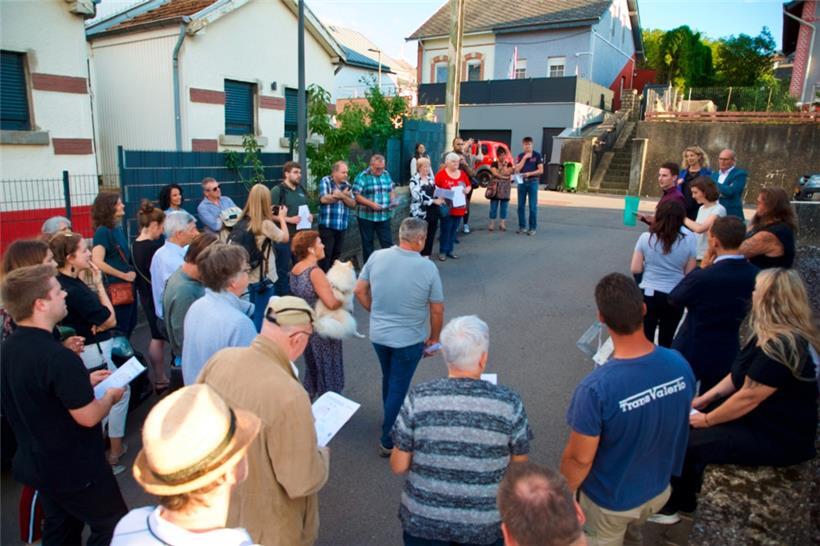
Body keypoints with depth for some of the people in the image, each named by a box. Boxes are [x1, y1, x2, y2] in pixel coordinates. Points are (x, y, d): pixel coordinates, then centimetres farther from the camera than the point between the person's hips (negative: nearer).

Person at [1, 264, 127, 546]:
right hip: (75, 469, -9)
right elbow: (88, 417, -26)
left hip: (37, 462, 9)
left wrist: (82, 382, 10)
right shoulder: (58, 357, -31)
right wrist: (110, 396, -7)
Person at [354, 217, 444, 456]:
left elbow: (359, 291, 0)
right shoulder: (428, 268, -18)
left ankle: (390, 420, 49)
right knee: (399, 388, 12)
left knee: (388, 379, 27)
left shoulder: (377, 257, -11)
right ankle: (389, 441, 25)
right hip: (409, 340, -4)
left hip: (378, 335, 4)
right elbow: (437, 310, -10)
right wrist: (434, 338, 5)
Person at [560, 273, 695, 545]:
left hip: (611, 500, -4)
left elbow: (579, 459, -24)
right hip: (659, 489, 5)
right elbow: (677, 424, -1)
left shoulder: (596, 388, -38)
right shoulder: (679, 364, -20)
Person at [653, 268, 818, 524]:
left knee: (685, 443, -11)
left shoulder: (781, 347, -29)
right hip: (760, 416, 10)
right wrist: (705, 398, 5)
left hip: (777, 436, -10)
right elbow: (740, 375, 12)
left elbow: (748, 397, -26)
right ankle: (684, 498, 19)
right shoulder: (770, 334, 4)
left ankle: (670, 506, 15)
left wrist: (706, 420, -13)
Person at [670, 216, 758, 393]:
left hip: (691, 355, -5)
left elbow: (673, 299, -8)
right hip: (727, 356, 5)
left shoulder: (701, 277, -27)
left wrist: (703, 265, -7)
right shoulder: (755, 275, -8)